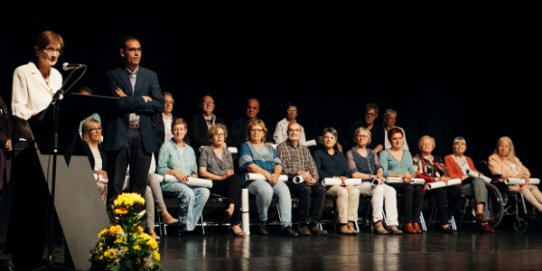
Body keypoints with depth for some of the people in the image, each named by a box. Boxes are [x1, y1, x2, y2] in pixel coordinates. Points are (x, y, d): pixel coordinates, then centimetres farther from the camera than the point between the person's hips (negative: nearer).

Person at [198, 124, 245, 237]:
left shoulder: (227, 153, 27)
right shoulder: (206, 150, 11)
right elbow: (202, 172, -1)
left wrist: (231, 174, -4)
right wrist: (221, 177, -10)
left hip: (229, 184, 4)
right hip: (213, 184, -4)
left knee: (236, 178, -34)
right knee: (235, 180, -35)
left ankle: (231, 206, -46)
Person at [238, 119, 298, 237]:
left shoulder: (269, 148, 28)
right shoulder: (245, 146, 12)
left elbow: (278, 164, 16)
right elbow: (249, 165, -5)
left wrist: (276, 174, -8)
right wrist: (267, 174, -14)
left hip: (272, 178, 4)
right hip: (252, 179, -4)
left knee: (284, 189, -28)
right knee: (266, 189, -38)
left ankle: (286, 225, -34)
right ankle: (263, 221, -16)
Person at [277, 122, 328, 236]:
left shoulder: (305, 149, 25)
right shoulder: (281, 147, 7)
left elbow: (313, 167, 17)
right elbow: (282, 169, -5)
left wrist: (314, 178, -4)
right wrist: (299, 172, -14)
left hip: (308, 180, 5)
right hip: (290, 180, -5)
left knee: (321, 189, -27)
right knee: (306, 189, -35)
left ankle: (313, 224, -27)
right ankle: (303, 224, -27)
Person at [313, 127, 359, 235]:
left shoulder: (340, 155, 29)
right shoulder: (318, 153, 13)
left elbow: (346, 172, 17)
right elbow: (318, 171, -2)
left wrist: (345, 178, -7)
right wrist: (334, 178, -12)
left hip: (342, 183, 4)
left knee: (355, 191, -28)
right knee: (343, 192, -35)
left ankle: (350, 222, -32)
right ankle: (343, 224, -34)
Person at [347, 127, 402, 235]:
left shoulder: (372, 153, 25)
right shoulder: (351, 153, 7)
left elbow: (379, 167, 11)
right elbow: (354, 174, -5)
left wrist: (379, 174, -13)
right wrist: (372, 176, -10)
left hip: (375, 183, 5)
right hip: (359, 184, -5)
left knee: (391, 190, -25)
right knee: (379, 188, -34)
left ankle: (392, 224, -33)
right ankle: (377, 223, -35)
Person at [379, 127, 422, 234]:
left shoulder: (407, 153, 25)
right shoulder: (384, 154, 9)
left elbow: (412, 171, 15)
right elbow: (383, 172, -6)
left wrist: (409, 176, -9)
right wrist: (400, 175, -17)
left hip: (408, 182, 4)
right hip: (393, 183, -4)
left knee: (419, 189, -30)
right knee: (409, 189, -36)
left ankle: (416, 222, -31)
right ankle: (407, 223, -35)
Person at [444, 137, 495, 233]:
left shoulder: (468, 159, 33)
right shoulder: (448, 158, 16)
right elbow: (451, 175, 0)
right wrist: (465, 176, -11)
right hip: (460, 185, -4)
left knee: (479, 181, -35)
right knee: (482, 189, -32)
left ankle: (480, 213, -46)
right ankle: (484, 221, -40)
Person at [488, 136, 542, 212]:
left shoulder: (514, 159, 29)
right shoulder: (493, 158, 8)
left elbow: (524, 170, 23)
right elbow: (497, 172, -8)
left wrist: (525, 175, -4)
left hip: (520, 182, 7)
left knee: (534, 187, -21)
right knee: (524, 188, -31)